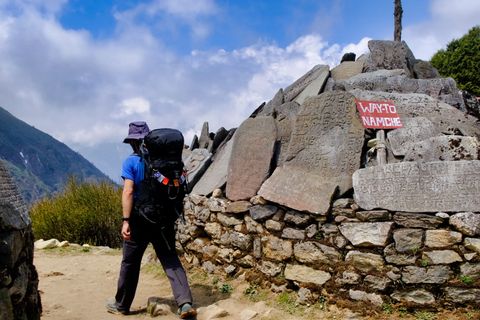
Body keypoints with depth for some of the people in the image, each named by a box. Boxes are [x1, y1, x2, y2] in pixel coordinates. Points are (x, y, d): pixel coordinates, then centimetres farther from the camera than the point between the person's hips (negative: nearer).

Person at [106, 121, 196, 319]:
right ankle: (185, 302, -10)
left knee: (130, 263, 11)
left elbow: (128, 192, -17)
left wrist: (126, 221, -18)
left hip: (139, 219, -3)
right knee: (170, 259, 5)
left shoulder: (131, 162, -8)